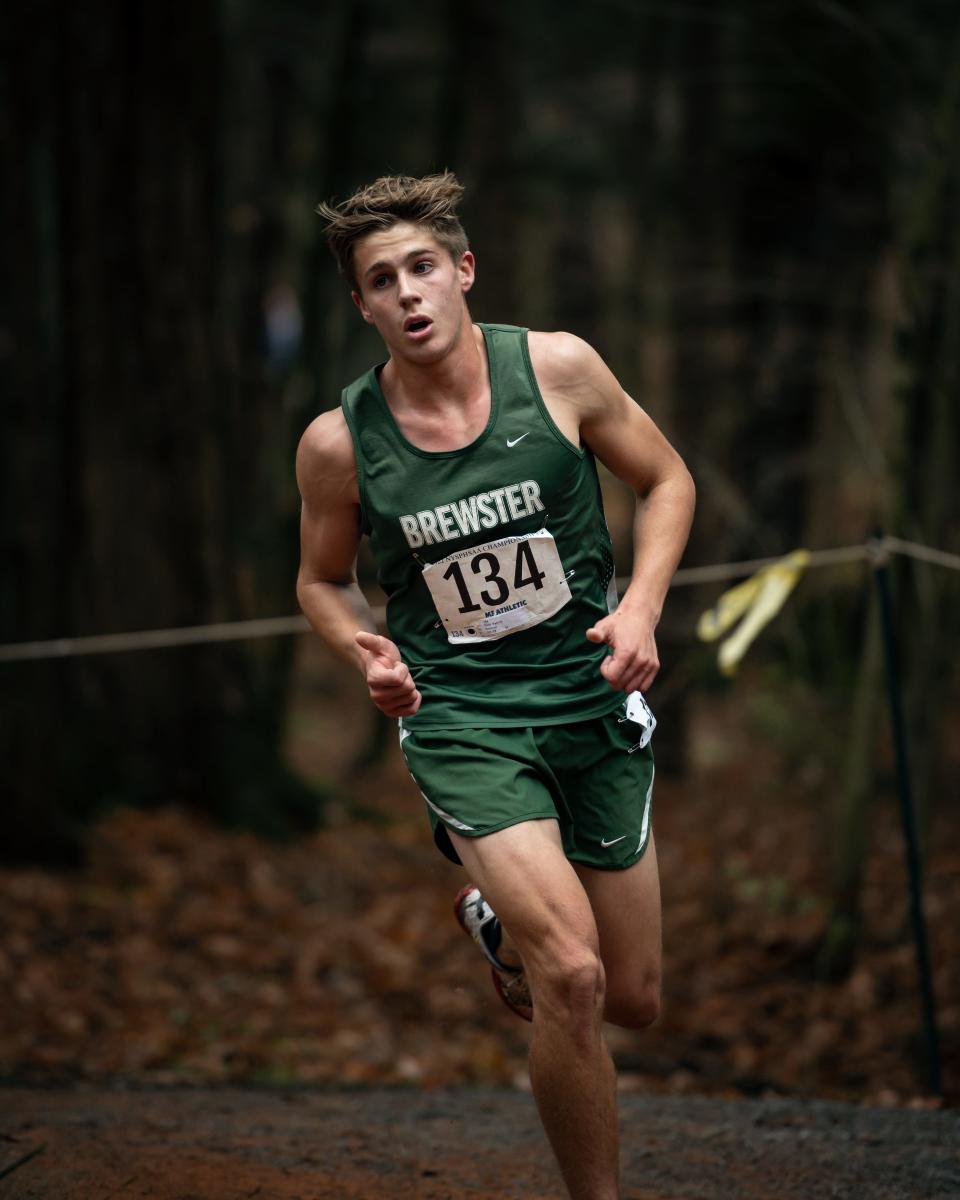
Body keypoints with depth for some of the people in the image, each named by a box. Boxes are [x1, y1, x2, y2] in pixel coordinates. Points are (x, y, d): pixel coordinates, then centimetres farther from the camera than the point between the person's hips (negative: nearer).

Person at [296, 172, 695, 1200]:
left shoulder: (557, 369, -7)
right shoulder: (339, 442, -8)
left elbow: (666, 481, 7)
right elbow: (322, 580, 10)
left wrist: (640, 609, -8)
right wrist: (369, 657, -11)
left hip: (592, 697, 3)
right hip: (459, 715, -2)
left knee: (631, 1001, 11)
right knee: (570, 978, -22)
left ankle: (502, 919, 44)